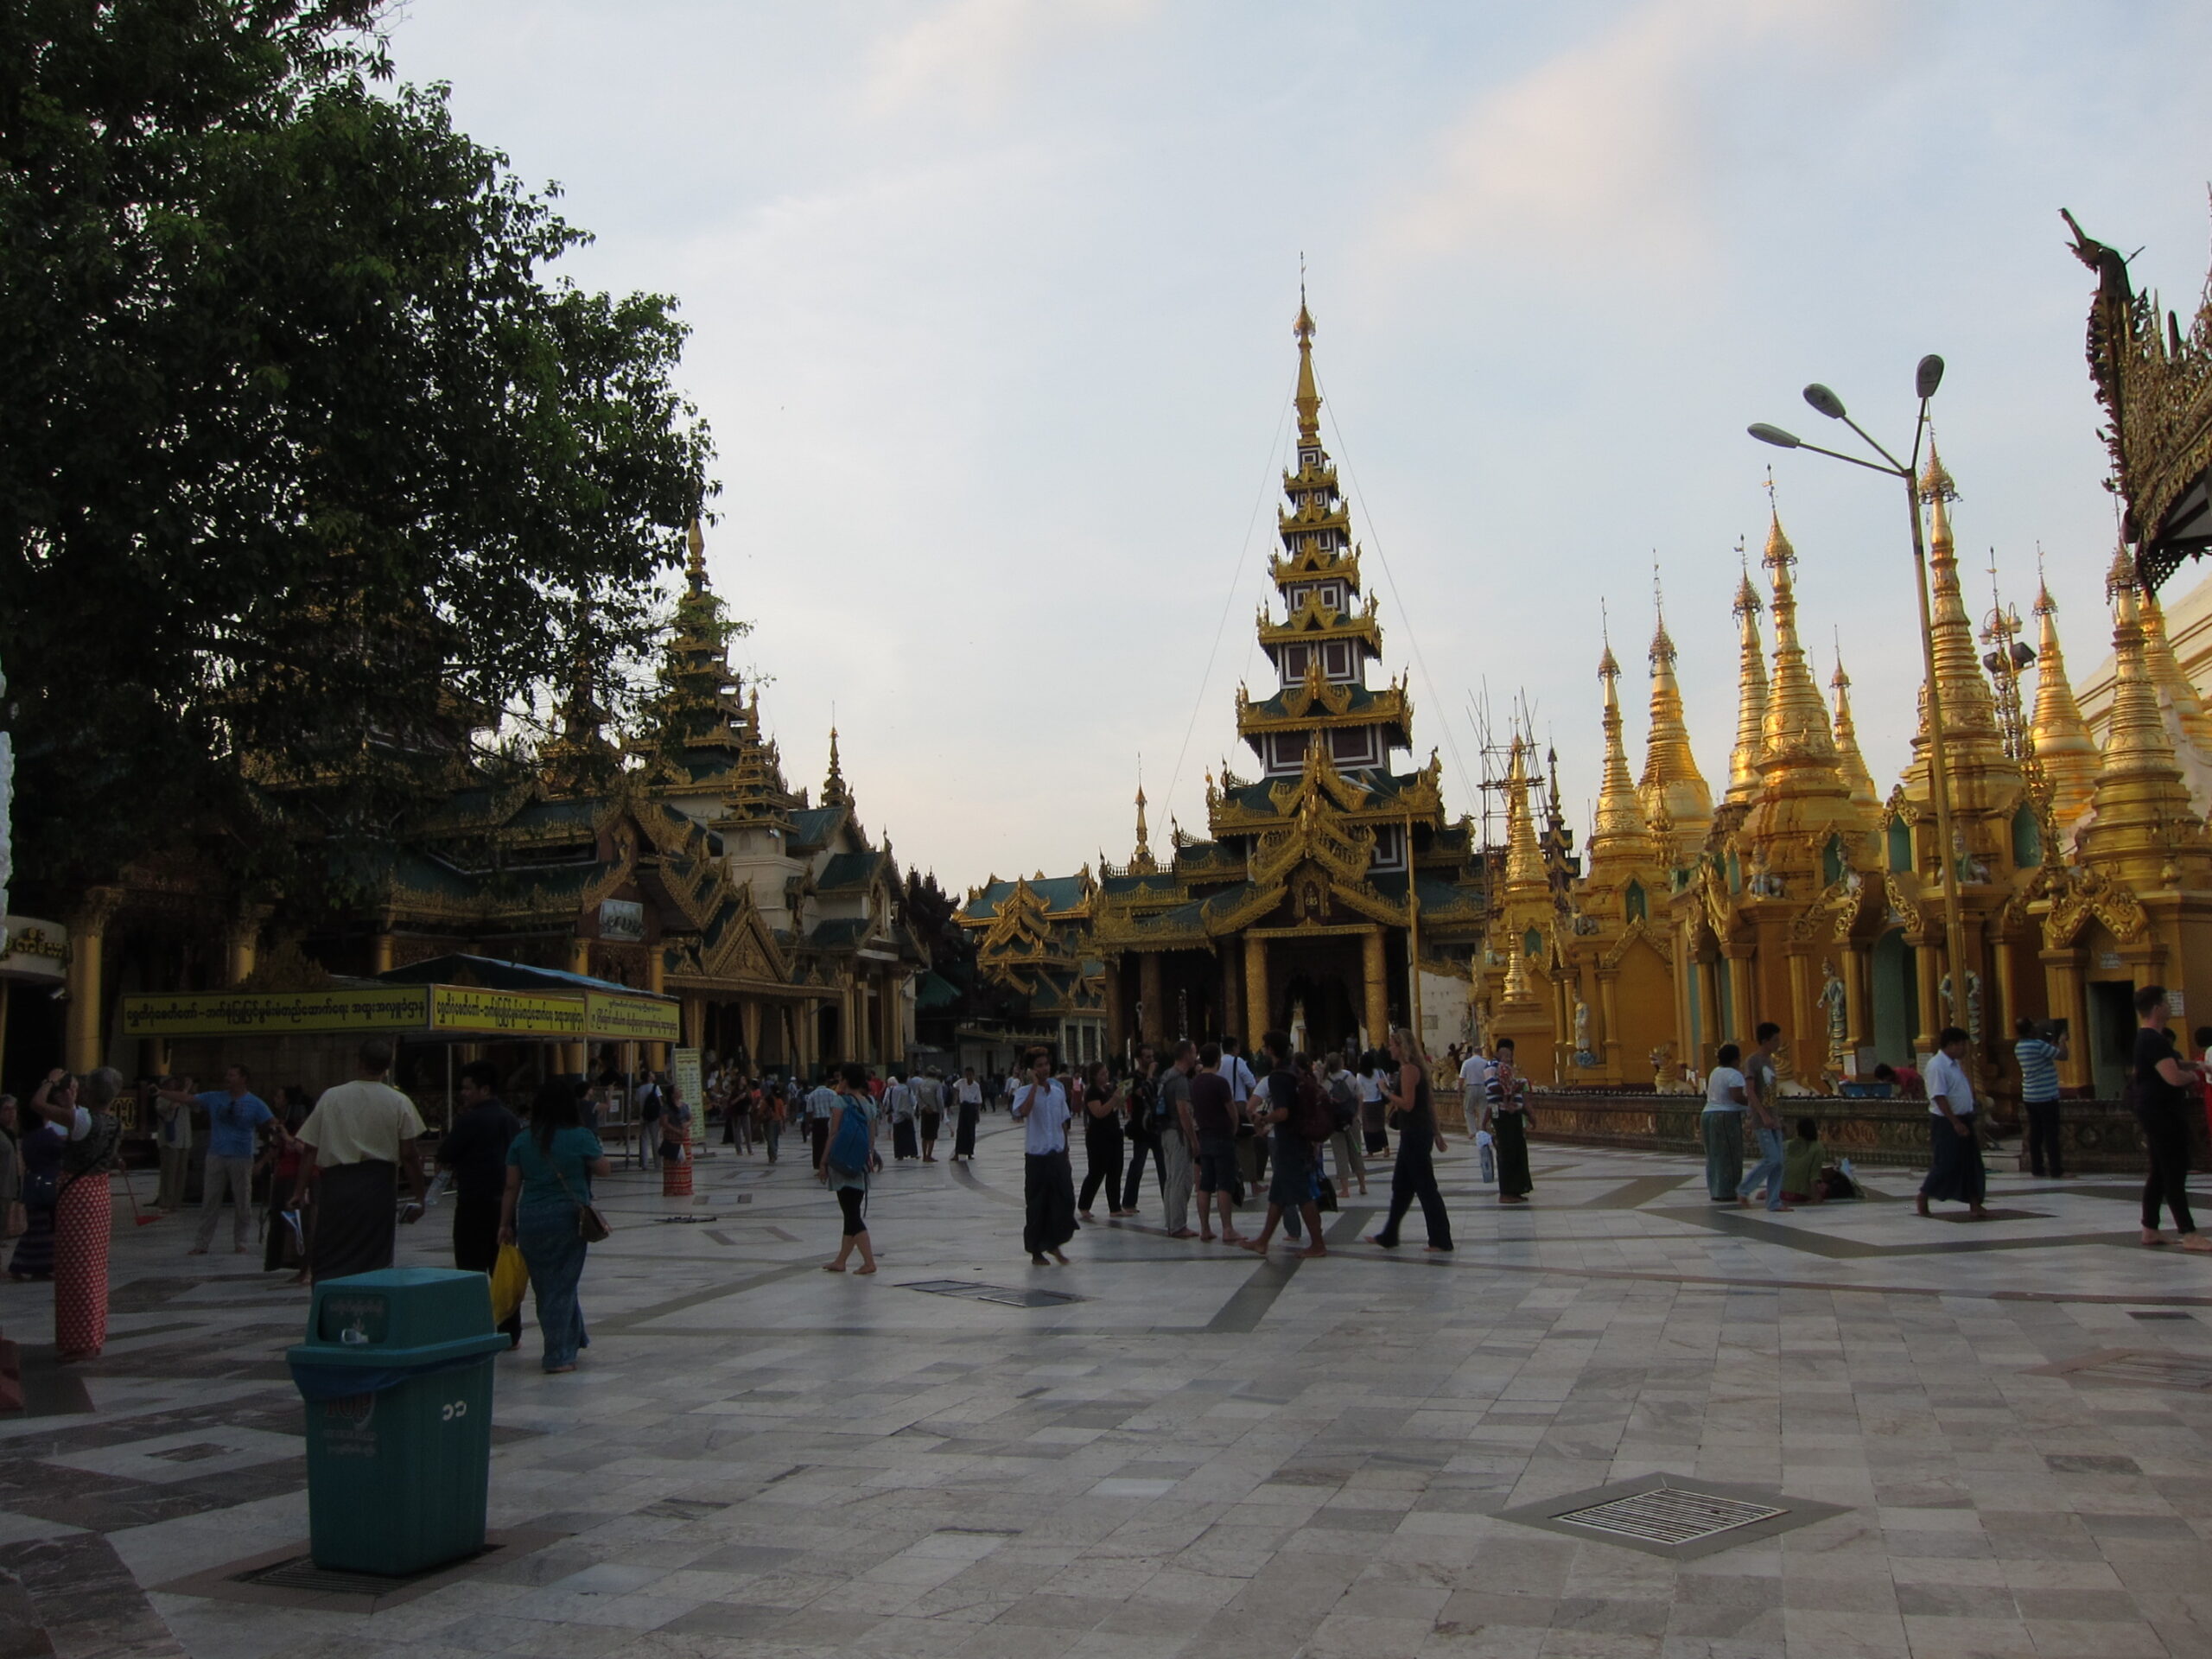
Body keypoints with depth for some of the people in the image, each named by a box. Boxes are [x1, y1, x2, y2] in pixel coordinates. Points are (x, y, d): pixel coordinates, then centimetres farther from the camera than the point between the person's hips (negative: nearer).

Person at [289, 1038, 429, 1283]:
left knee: (328, 1262, 8)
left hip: (337, 1183, 1)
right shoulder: (399, 1102, -3)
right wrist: (419, 1196, 4)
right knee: (375, 1261, 7)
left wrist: (299, 1191, 7)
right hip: (379, 1184, -1)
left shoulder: (331, 1097, 1)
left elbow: (311, 1150, 1)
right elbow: (409, 1155, -3)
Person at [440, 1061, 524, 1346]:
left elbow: (444, 1156, -9)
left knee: (471, 1271, 0)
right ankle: (511, 1333, 14)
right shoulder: (512, 1120, 10)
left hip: (475, 1204, -7)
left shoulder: (470, 1120, -13)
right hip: (505, 1202, 7)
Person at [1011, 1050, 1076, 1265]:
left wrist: (1065, 1151, 15)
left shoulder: (1058, 1092, 9)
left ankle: (1055, 1243, 19)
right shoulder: (1024, 1092, -7)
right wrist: (1035, 1085, -22)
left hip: (1058, 1154, 5)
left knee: (1065, 1199, 2)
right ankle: (1036, 1251, 15)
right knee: (1037, 1204, 2)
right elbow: (1022, 1111, -30)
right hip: (1037, 1156, -4)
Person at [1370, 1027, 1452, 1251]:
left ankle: (1441, 1240, 1)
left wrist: (1388, 1094, -8)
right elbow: (1429, 1103, 18)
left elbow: (1407, 1104, -22)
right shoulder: (1416, 1068, 15)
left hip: (1414, 1134, -10)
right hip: (1417, 1133, 10)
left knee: (1425, 1186, -4)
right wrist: (1436, 1133, 20)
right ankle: (1388, 1237, 22)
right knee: (1400, 1186, 15)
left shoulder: (1408, 1069, -15)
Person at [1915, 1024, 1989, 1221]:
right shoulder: (1937, 1066, -17)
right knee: (1946, 1164, -4)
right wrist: (1956, 1123, -24)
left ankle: (1974, 1205, 11)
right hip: (1945, 1122, -9)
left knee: (1971, 1163, 7)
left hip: (1963, 1119, 9)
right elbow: (1939, 1097, -23)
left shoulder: (1955, 1064, 12)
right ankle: (1923, 1198, 13)